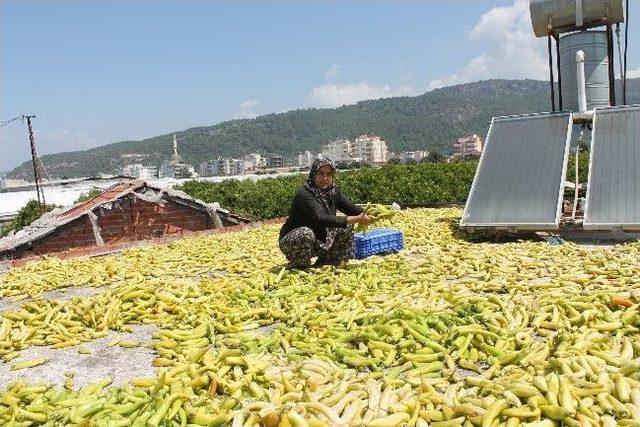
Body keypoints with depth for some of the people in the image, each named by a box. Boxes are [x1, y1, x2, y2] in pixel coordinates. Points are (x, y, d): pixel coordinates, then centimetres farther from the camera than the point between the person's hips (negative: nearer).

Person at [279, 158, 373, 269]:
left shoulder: (333, 191, -1)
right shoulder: (304, 194, -26)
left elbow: (351, 208, 1)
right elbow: (320, 219, -37)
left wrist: (365, 214, -23)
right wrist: (355, 219, -40)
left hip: (320, 242, 8)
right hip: (292, 242, -7)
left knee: (347, 227, 1)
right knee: (305, 233, -38)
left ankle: (325, 262, 11)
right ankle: (298, 267, -11)